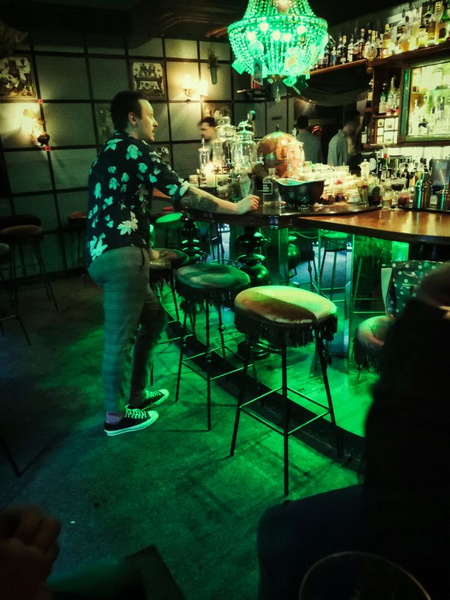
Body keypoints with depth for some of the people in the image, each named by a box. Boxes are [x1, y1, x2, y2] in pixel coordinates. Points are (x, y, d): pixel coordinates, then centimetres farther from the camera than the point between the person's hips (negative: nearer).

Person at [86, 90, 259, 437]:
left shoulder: (110, 152, 22)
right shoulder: (134, 149, -7)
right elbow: (185, 194, -11)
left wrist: (147, 250, 29)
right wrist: (236, 207, -1)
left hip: (102, 251, 10)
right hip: (120, 255, -10)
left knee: (154, 318, 18)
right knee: (121, 337, 0)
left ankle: (136, 394, 27)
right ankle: (117, 415, 15)